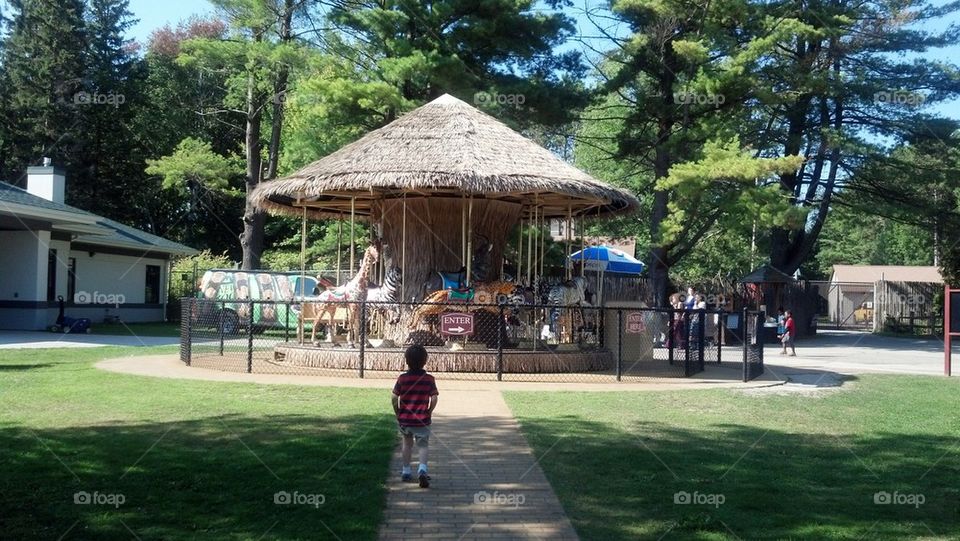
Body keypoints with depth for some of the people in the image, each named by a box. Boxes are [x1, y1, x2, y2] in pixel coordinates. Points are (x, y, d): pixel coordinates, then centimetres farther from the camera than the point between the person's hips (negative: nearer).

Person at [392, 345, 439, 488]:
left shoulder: (402, 378, -4)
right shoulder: (429, 379, -5)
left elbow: (394, 399, -6)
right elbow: (434, 398, -11)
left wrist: (397, 413, 8)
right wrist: (429, 412, 3)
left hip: (404, 418, 2)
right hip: (422, 420, -2)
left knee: (407, 443, 21)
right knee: (423, 445, 4)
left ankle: (406, 472, 28)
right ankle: (422, 468, -21)